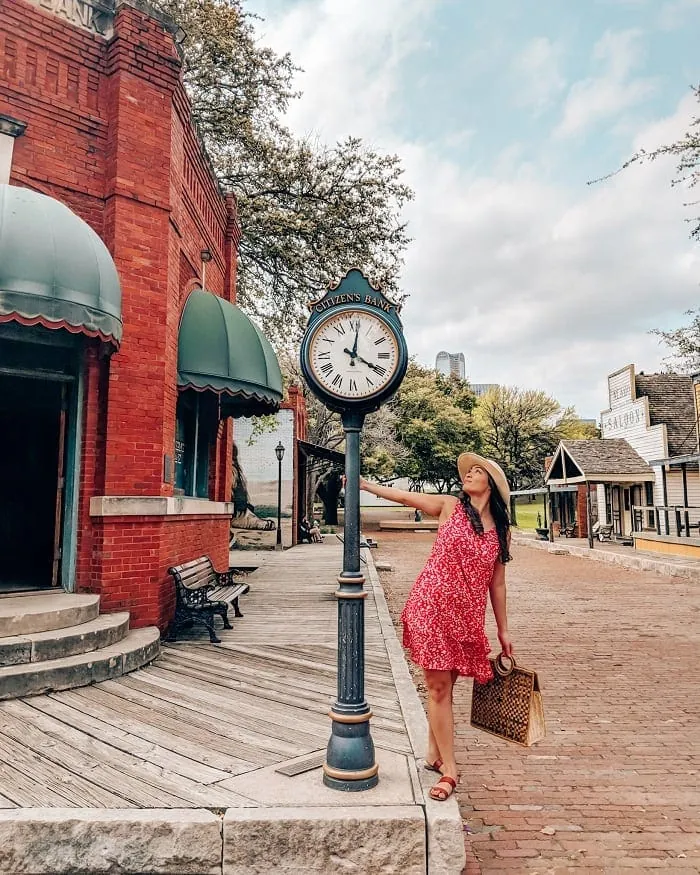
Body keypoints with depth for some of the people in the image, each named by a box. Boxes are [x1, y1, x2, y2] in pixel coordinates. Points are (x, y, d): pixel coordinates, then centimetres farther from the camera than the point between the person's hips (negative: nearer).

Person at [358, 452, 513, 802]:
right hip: (433, 605, -2)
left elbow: (496, 583, 11)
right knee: (438, 688, 1)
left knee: (444, 688, 12)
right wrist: (366, 485, 8)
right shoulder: (450, 506, 1)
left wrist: (503, 630, 13)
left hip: (467, 615, 3)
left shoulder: (501, 531, 7)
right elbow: (406, 497, 8)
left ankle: (434, 754, 31)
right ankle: (449, 771, 12)